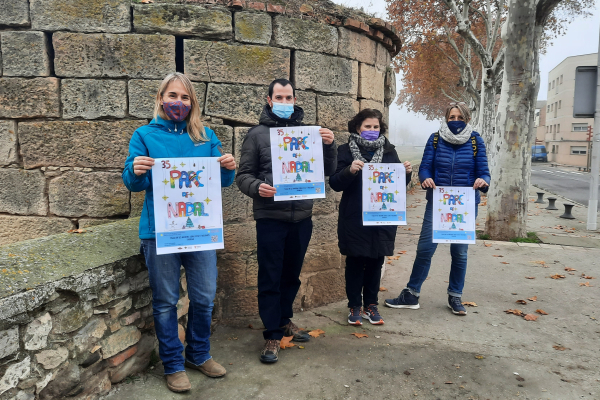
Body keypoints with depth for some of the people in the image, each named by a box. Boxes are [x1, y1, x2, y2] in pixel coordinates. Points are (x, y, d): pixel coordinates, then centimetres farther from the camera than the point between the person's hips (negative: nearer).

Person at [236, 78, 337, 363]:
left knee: (291, 275, 17)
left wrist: (329, 145, -9)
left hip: (302, 217, 4)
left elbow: (327, 171, 9)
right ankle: (272, 334, 15)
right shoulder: (258, 134, 1)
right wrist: (257, 187, -22)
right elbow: (244, 175, 0)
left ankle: (285, 320, 36)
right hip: (270, 218, -3)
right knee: (270, 278, 2)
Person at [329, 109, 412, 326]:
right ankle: (354, 306, 18)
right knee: (355, 262, 5)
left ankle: (371, 305, 24)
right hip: (354, 219, -3)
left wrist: (406, 173, -10)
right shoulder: (345, 150, -1)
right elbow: (335, 183, -8)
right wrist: (349, 171, -25)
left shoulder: (389, 151, 8)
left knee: (376, 262, 10)